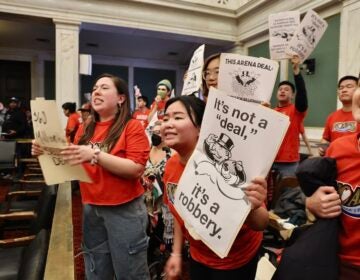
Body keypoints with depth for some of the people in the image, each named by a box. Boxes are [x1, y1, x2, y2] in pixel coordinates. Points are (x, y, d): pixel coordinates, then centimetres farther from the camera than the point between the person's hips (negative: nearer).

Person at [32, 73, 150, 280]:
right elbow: (73, 163, 14)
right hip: (92, 209, 6)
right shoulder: (86, 130, 8)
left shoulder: (132, 127, -10)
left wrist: (95, 154, -27)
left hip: (125, 210, -5)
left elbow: (136, 169, -20)